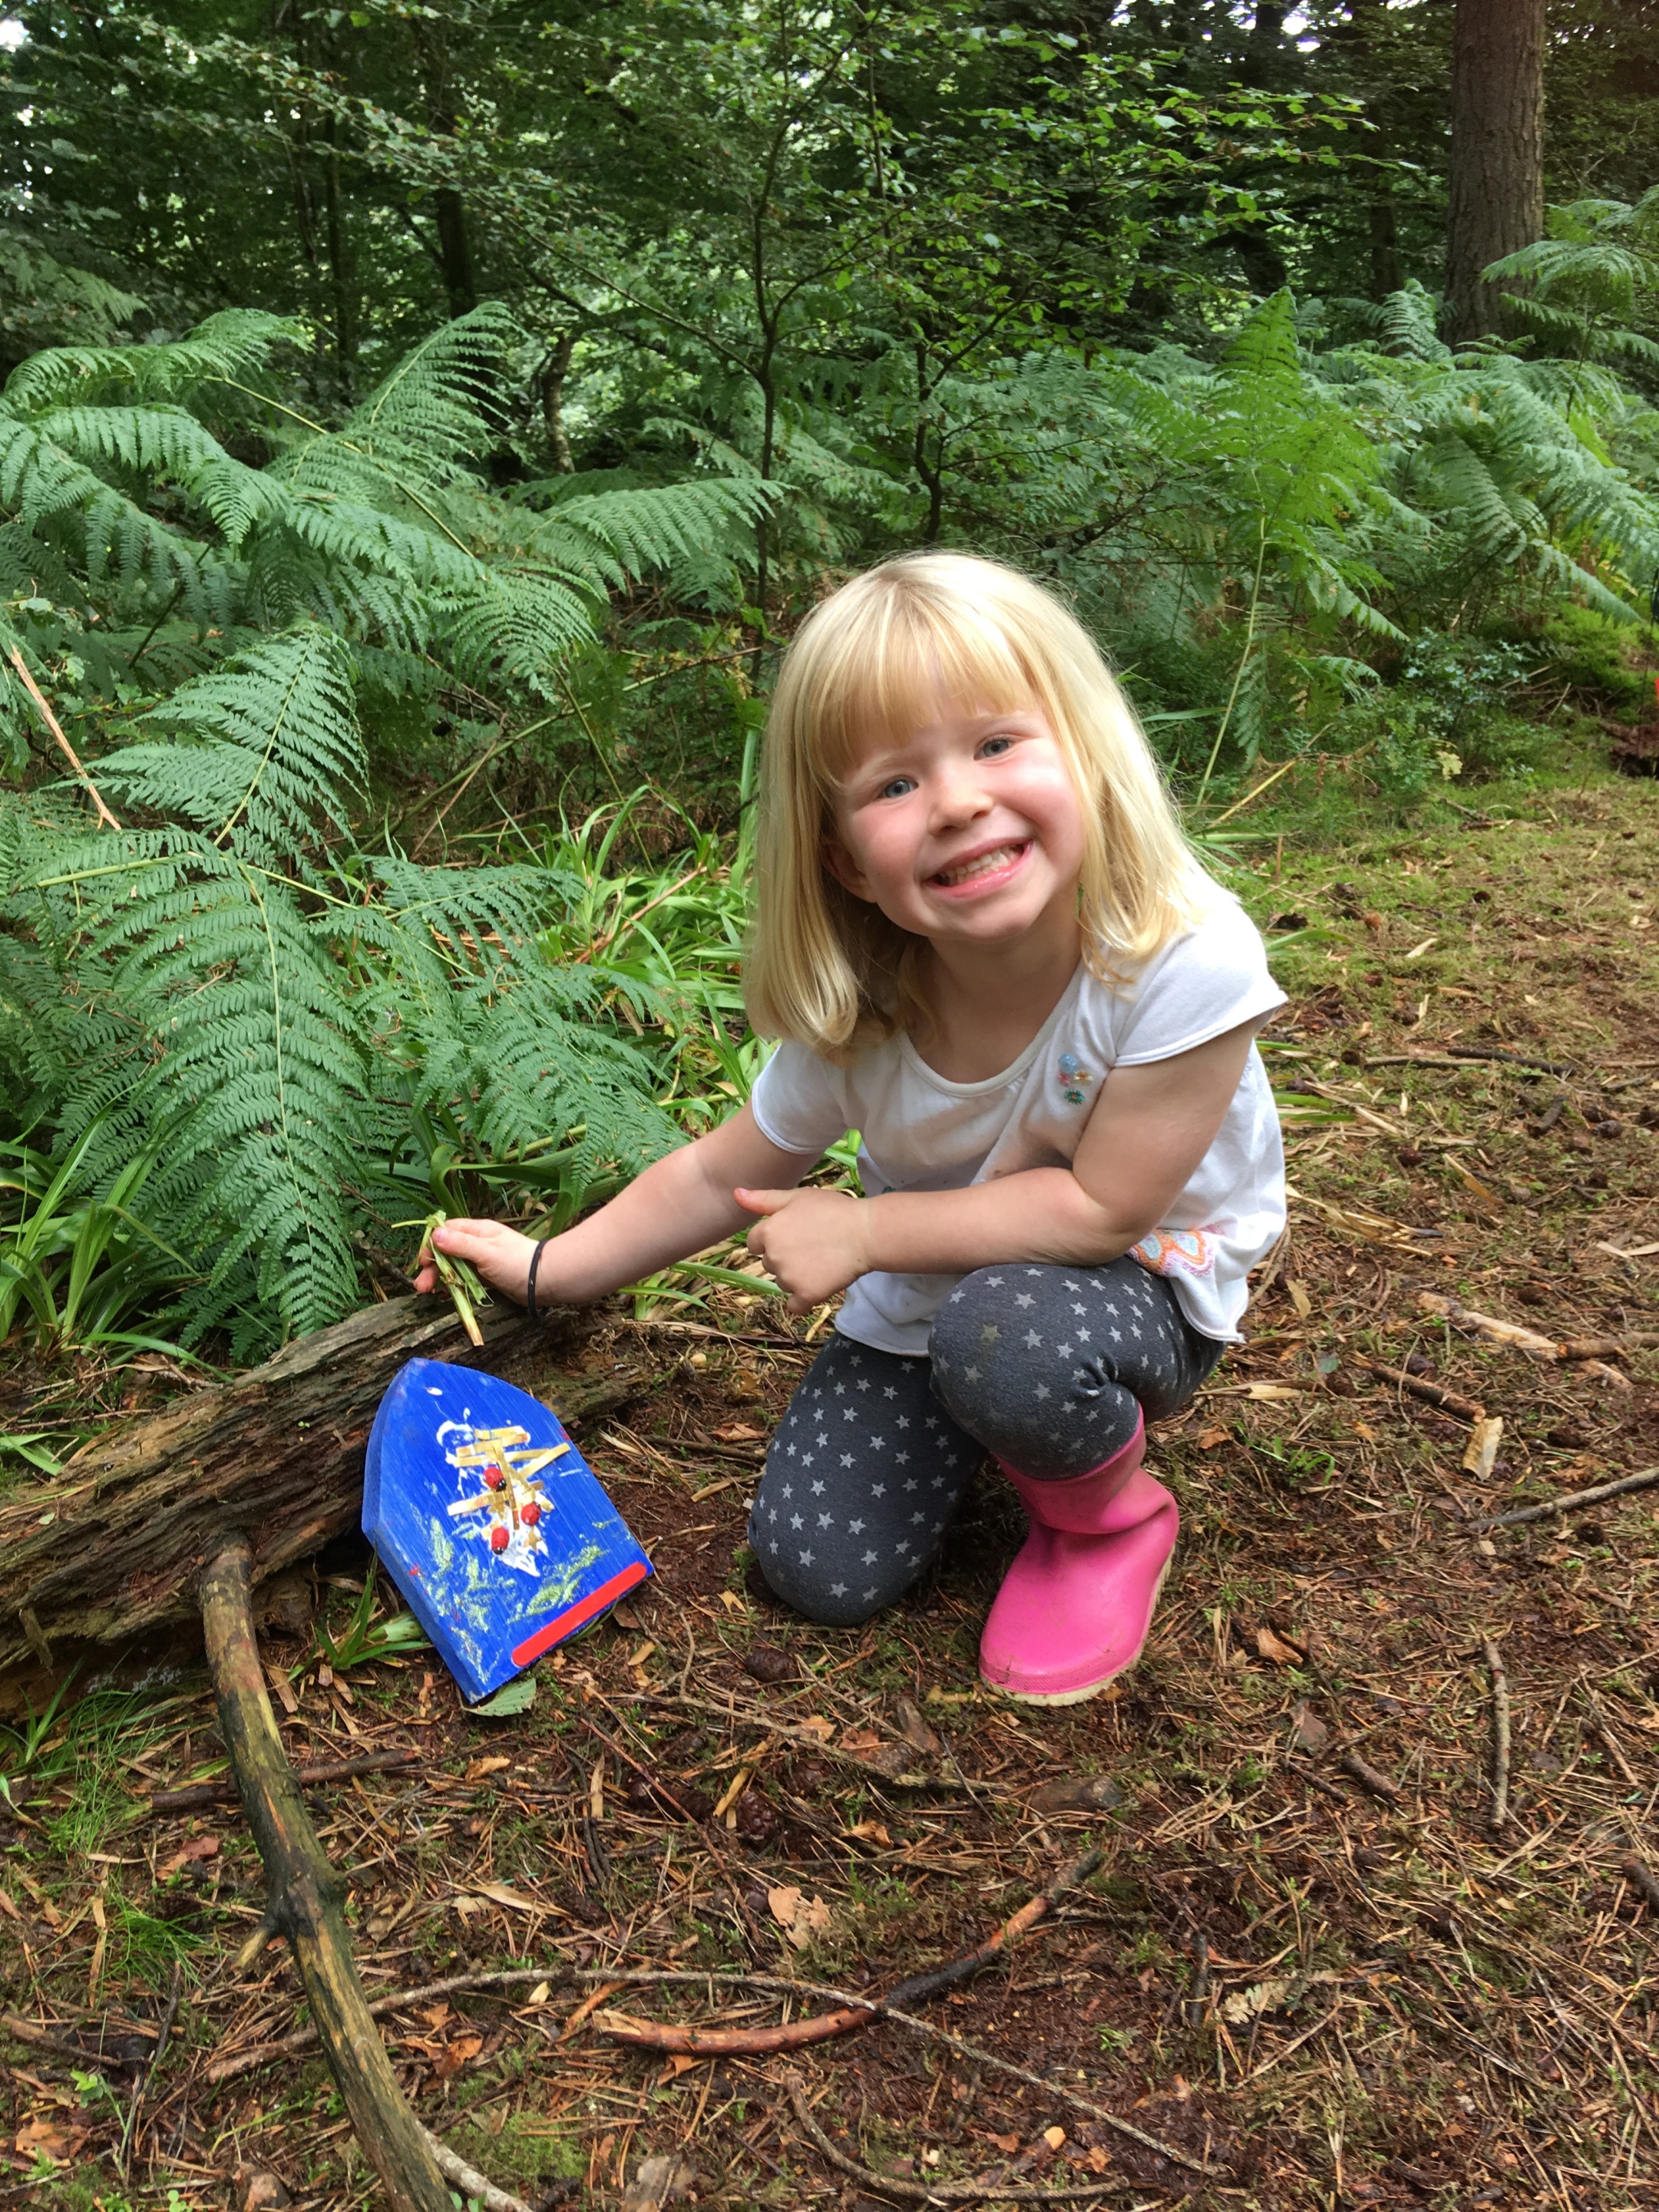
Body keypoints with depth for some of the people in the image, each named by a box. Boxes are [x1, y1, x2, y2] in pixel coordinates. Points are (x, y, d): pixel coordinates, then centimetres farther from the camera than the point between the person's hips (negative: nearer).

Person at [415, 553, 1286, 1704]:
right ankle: (969, 1419, 24)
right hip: (935, 1286, 4)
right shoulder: (856, 1011, -20)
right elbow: (727, 1175, -4)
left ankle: (1109, 1513, -3)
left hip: (1141, 1289, -3)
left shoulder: (1187, 963, -33)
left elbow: (1102, 1207, -27)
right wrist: (549, 1268, -3)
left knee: (1005, 1333, -37)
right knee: (818, 1568, -4)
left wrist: (866, 1229, -24)